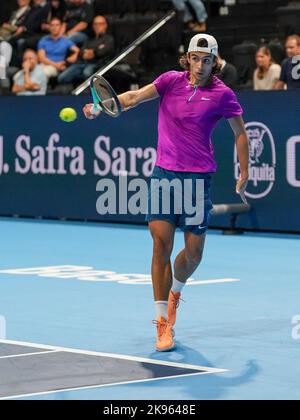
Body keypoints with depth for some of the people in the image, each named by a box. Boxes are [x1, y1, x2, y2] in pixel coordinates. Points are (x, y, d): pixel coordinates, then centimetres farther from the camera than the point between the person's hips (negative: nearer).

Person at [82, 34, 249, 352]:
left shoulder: (222, 94, -1)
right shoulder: (172, 80, 2)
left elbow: (240, 132, 9)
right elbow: (136, 96, -9)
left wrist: (244, 173, 7)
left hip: (198, 177, 0)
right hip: (164, 173, 1)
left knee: (193, 251, 4)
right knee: (161, 243, -9)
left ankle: (175, 290, 40)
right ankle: (163, 322, -3)